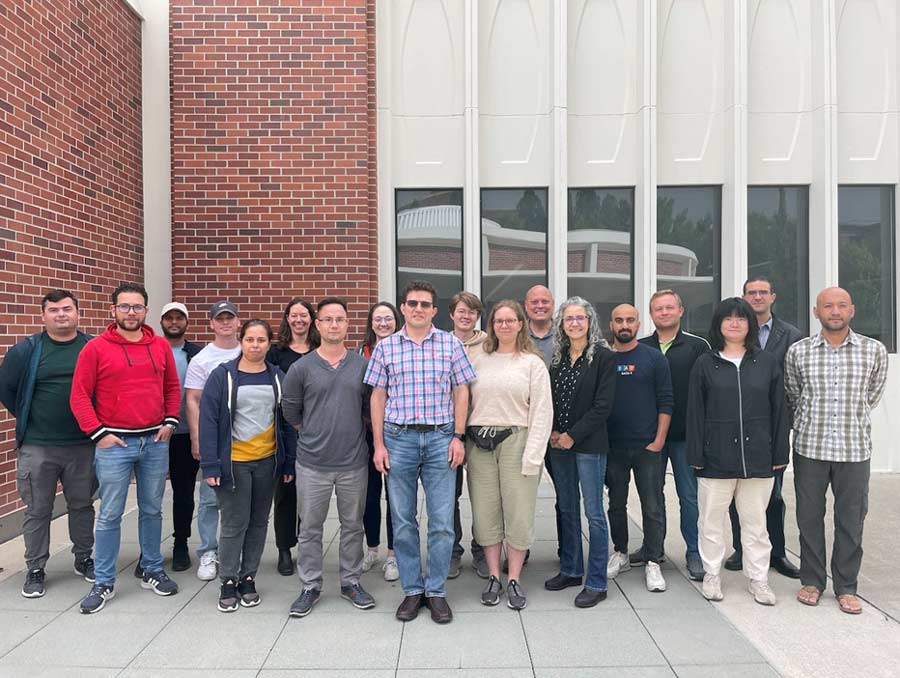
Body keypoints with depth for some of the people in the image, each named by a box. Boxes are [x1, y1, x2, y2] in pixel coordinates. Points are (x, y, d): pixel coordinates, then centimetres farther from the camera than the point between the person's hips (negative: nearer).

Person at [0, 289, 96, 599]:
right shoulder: (26, 350, -1)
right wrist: (27, 419, 6)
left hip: (83, 446, 1)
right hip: (37, 448, -1)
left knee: (82, 505, 14)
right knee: (37, 510, 7)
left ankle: (84, 558, 30)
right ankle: (35, 568, 22)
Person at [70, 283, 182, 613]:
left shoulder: (161, 346, 6)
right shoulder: (95, 348, -4)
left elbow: (172, 387, 14)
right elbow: (79, 396, -5)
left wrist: (170, 421, 3)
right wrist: (98, 433, -10)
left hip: (156, 442, 3)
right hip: (114, 444, -3)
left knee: (152, 510, 14)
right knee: (110, 516, 4)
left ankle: (152, 571, 28)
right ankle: (103, 583, 18)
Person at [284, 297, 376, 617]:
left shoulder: (362, 365, 0)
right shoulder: (302, 368, -3)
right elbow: (290, 410, 7)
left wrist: (352, 434, 9)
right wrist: (314, 435, 10)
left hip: (354, 462, 1)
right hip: (313, 463, -1)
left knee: (353, 526, 13)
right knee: (310, 529, 9)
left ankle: (351, 582, 29)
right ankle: (310, 586, 25)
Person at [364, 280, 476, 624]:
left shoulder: (451, 344, 3)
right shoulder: (385, 347, 4)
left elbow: (461, 391, 4)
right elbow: (378, 397, 5)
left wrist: (458, 437, -4)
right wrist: (379, 444, 0)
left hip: (441, 439, 0)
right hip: (399, 438, 1)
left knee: (442, 522, 3)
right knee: (403, 521, 9)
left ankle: (436, 591, 19)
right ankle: (412, 590, 24)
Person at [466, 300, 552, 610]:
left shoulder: (533, 363, 2)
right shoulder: (479, 360, 10)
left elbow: (542, 412, -3)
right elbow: (466, 403, 8)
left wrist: (532, 455, -10)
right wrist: (463, 444, -1)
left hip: (516, 441, -2)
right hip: (479, 443, 3)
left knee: (518, 512, 1)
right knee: (485, 512, 7)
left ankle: (514, 580, 17)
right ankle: (493, 578, 21)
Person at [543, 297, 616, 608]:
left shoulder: (603, 357, -7)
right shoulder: (557, 357, 10)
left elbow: (603, 405, -11)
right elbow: (549, 399, 12)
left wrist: (572, 435, -12)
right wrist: (553, 432, -2)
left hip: (589, 444, -6)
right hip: (559, 443, 6)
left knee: (593, 512, -1)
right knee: (567, 509, 15)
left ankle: (596, 583, 9)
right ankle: (571, 570, 29)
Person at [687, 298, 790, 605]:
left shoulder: (767, 363, 5)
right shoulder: (705, 364, 2)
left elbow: (778, 411, 6)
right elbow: (695, 413, 0)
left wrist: (780, 454, 2)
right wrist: (696, 456, -4)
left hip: (758, 457, 1)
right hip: (716, 457, -1)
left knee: (755, 521, 11)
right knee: (711, 520, 7)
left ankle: (759, 579, 25)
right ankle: (712, 575, 23)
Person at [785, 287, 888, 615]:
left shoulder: (874, 350, 0)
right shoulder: (798, 351, -1)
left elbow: (872, 396, 14)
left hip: (855, 448, 0)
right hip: (809, 446, 0)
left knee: (851, 520, 7)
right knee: (809, 516, 9)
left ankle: (846, 586, 22)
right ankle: (812, 581, 24)